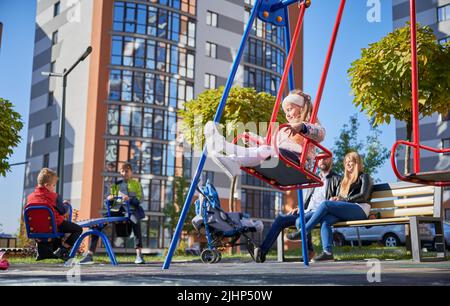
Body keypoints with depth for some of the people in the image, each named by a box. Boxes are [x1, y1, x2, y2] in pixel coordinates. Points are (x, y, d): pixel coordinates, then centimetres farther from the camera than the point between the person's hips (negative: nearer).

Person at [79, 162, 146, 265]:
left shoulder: (136, 184, 15)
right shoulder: (116, 184, 23)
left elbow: (139, 199, 0)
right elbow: (108, 203, 22)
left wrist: (129, 199, -21)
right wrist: (109, 199, -3)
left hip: (130, 210, -4)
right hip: (117, 210, 4)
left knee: (135, 222, -40)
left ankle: (139, 255, -42)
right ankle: (89, 255, -11)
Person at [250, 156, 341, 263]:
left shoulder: (336, 179, 7)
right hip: (307, 211, 7)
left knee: (300, 221, -36)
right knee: (281, 219, -13)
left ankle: (310, 252, -15)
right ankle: (262, 252, -21)